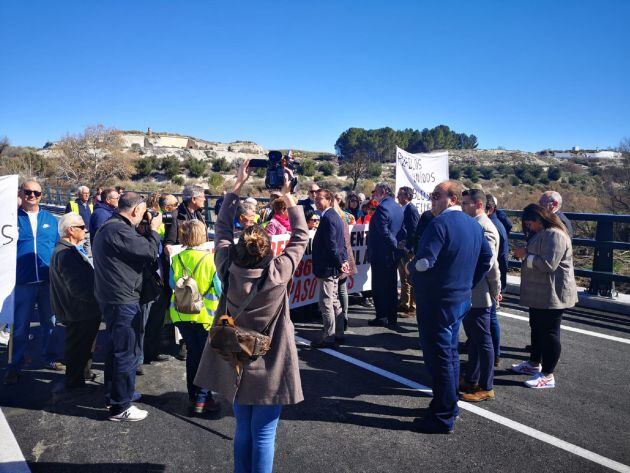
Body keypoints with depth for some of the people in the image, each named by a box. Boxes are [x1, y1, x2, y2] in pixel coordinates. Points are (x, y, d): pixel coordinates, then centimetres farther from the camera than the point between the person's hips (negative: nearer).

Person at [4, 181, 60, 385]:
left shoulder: (50, 219, 7)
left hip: (48, 281, 2)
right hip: (22, 282, -2)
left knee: (49, 322, 14)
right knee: (20, 326, 6)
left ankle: (50, 357, 29)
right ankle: (14, 366, 20)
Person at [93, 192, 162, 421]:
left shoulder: (108, 227, 12)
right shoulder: (119, 230, -22)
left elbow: (135, 248, 15)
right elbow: (150, 252, -20)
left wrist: (147, 230, 7)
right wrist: (153, 229, -5)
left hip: (110, 297, 11)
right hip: (124, 301, -11)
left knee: (115, 348, 23)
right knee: (127, 352, 0)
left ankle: (113, 394, 38)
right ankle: (120, 407, 12)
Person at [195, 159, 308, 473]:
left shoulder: (227, 270, -15)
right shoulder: (278, 274, -22)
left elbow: (222, 229, -1)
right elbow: (301, 237, -10)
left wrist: (238, 184, 0)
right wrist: (287, 195, -7)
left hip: (236, 364, 4)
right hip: (270, 367, -3)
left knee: (243, 430, 21)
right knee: (263, 435, 9)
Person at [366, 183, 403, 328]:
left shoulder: (382, 208, -17)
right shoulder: (398, 208, 10)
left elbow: (384, 233, -21)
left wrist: (396, 245, -11)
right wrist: (399, 244, 8)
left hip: (380, 254, -8)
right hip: (393, 254, 8)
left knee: (379, 287, 2)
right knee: (391, 286, 13)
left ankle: (382, 317, 8)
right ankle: (391, 317, 21)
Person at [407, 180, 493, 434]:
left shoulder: (440, 223, -19)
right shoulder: (474, 225, 10)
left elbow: (424, 262, -27)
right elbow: (487, 257, 19)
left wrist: (410, 266, -6)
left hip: (437, 301, -9)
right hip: (461, 299, 9)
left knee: (439, 358, 0)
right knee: (451, 353, 20)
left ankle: (443, 418, 12)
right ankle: (449, 404, 35)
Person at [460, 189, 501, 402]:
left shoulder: (484, 227, -18)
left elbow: (491, 264, -20)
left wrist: (495, 291, -12)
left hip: (479, 296, -9)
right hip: (468, 294, 9)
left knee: (483, 341, 2)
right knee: (473, 339, 18)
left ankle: (486, 388, 15)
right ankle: (471, 380, 31)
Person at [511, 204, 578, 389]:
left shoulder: (554, 235, -21)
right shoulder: (542, 233, 13)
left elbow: (548, 264, -27)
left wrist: (525, 255, -18)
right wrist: (525, 254, 8)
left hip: (552, 295, -11)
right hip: (539, 293, 11)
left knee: (549, 333, -2)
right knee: (537, 328, 21)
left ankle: (547, 375, 8)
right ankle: (534, 363, 36)